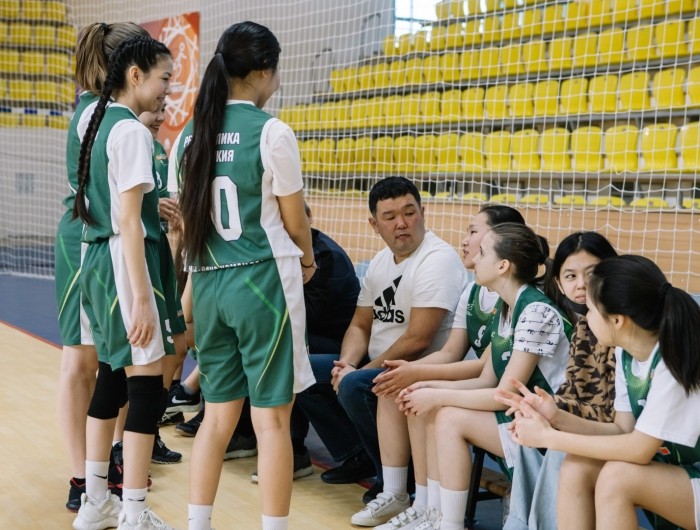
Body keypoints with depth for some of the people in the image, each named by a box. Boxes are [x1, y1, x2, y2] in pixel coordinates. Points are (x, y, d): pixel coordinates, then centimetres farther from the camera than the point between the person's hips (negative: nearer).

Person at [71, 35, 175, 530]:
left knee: (111, 379, 15)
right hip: (125, 261, -10)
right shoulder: (132, 131, -14)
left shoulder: (101, 122, 13)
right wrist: (142, 298, -21)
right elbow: (128, 221, -20)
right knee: (147, 387, -5)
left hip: (98, 260, 10)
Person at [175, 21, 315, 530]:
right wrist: (308, 262, 16)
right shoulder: (271, 131, -10)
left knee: (218, 414, 15)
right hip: (262, 281, -6)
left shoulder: (191, 136, 7)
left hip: (209, 283, 6)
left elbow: (189, 220, 12)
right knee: (271, 418, 2)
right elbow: (294, 223, -3)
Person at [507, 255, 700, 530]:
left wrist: (548, 437, -22)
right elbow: (624, 430, 2)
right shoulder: (625, 352, -2)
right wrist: (557, 417, -13)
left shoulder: (674, 361, -26)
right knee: (576, 467, -14)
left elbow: (639, 449, -27)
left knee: (617, 476, -29)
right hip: (669, 469, 7)